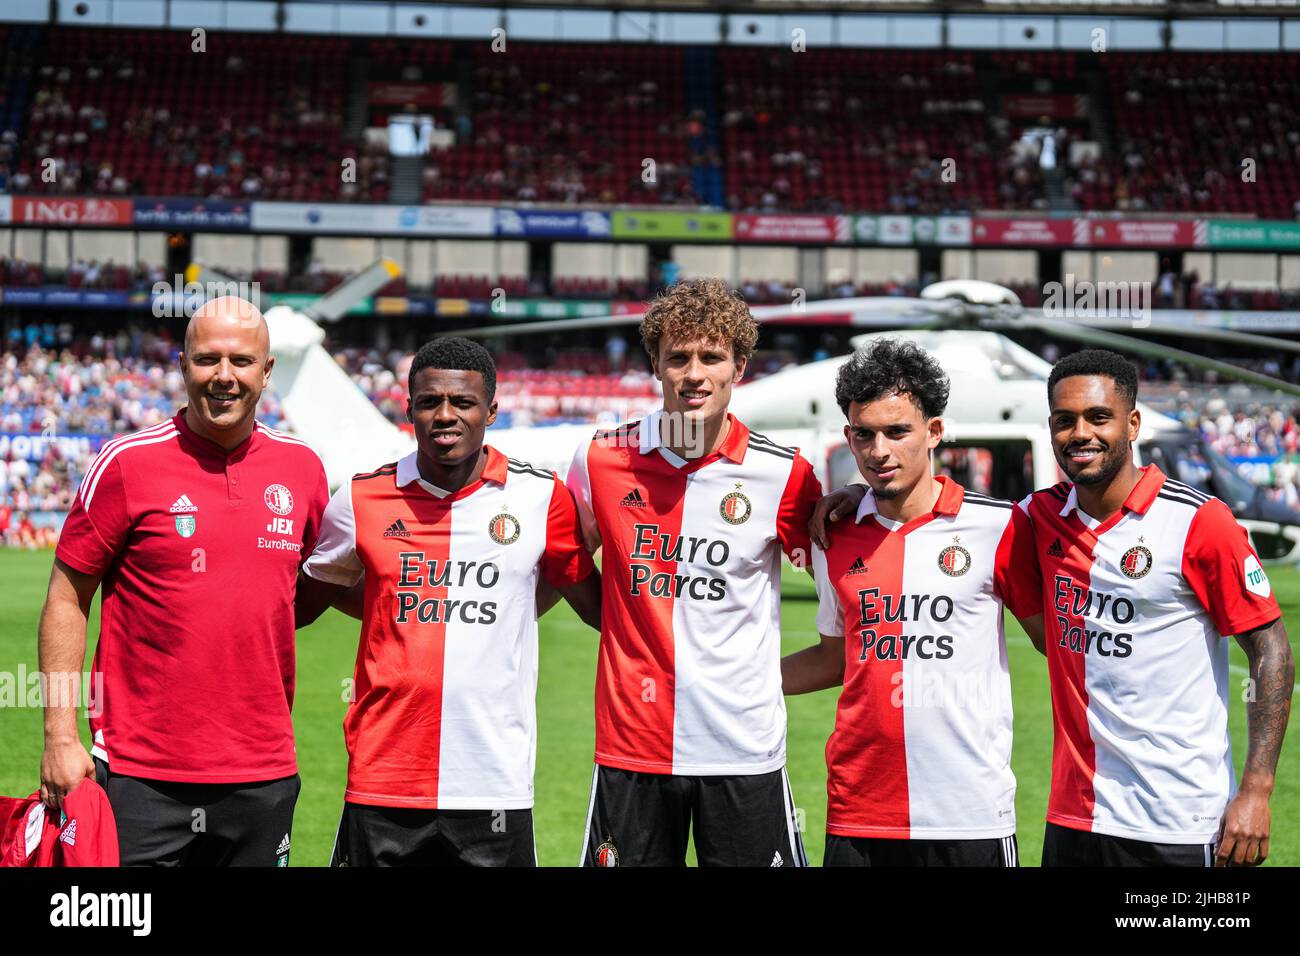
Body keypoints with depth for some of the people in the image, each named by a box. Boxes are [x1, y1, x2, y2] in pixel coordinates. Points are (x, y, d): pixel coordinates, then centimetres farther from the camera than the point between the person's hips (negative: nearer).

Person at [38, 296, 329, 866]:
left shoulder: (302, 467, 6)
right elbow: (67, 599, -2)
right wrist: (60, 736, -8)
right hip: (142, 775, -3)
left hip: (264, 776, 4)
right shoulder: (127, 463, -5)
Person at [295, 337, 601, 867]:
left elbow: (602, 609, 12)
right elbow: (297, 606, 16)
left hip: (496, 786, -1)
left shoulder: (543, 497, 1)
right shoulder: (362, 498, 4)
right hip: (381, 786, 1)